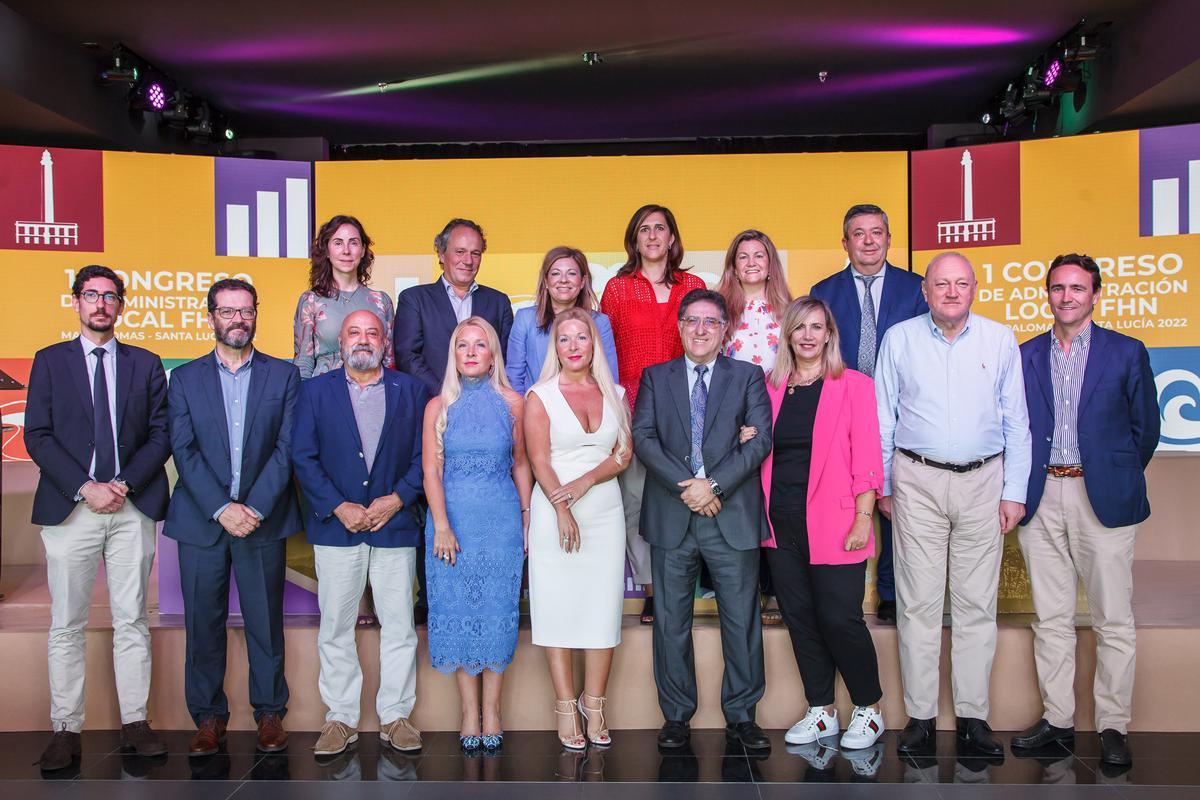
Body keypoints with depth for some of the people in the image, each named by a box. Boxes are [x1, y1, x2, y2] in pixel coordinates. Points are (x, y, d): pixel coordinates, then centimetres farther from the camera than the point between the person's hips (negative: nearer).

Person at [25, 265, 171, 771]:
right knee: (67, 625, 4)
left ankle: (135, 722, 12)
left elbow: (161, 435, 6)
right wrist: (86, 487, -11)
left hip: (133, 507, 1)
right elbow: (37, 436, 0)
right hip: (69, 507, -1)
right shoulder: (50, 361, 8)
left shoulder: (146, 364, 11)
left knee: (132, 620, 5)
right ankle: (66, 729, 13)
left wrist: (125, 484, -9)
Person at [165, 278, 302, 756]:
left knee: (266, 621, 5)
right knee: (203, 622, 6)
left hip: (263, 519, -1)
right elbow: (184, 451, -2)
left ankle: (270, 712, 19)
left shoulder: (284, 375, 6)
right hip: (201, 520, 1)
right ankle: (208, 717, 20)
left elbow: (286, 447, -2)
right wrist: (221, 509, -13)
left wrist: (255, 508, -13)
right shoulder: (185, 378, 7)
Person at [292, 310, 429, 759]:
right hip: (336, 526, 0)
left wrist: (398, 498, -10)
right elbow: (303, 457, 0)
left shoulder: (411, 391, 7)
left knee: (399, 626, 3)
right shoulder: (315, 391, 7)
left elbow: (424, 455, 4)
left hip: (395, 523, 0)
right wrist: (337, 507, -10)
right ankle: (340, 718, 18)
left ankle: (395, 717, 15)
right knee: (335, 627, 6)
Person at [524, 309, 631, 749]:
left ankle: (594, 706, 13)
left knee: (603, 609, 2)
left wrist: (585, 482, -12)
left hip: (605, 514, 3)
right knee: (558, 609, 0)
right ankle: (566, 708, 8)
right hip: (553, 513, -2)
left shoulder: (615, 394, 10)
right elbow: (538, 459, -6)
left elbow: (624, 453, 4)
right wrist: (561, 507, -16)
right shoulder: (540, 396, 2)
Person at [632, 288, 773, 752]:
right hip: (671, 517, 1)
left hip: (733, 517, -1)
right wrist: (685, 484, -13)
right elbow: (643, 437, -1)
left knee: (741, 620, 4)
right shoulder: (655, 378, 11)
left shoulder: (748, 377, 9)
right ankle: (676, 716, 19)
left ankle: (741, 716, 18)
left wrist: (715, 485, -14)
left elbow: (760, 439, -3)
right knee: (671, 621, 7)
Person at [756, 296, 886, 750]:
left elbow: (866, 457, -6)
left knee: (840, 618, -3)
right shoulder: (772, 389, 11)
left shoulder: (853, 385, 0)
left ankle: (869, 710, 18)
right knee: (799, 618, 9)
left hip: (832, 524, -4)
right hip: (781, 524, 5)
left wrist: (863, 517, -12)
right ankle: (821, 712, 23)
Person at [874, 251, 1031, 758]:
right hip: (917, 481, -1)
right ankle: (920, 716, 10)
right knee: (918, 602, 1)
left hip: (983, 480, 1)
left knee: (977, 602, 5)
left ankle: (973, 716, 15)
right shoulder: (899, 339, 4)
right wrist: (882, 486, 5)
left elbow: (1016, 422, 8)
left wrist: (1014, 492, 4)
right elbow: (882, 419, 7)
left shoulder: (1000, 340, 6)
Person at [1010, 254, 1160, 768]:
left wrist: (1119, 479, 7)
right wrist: (1021, 487, 5)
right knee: (1050, 618, 9)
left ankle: (1112, 727, 15)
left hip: (1102, 498, -2)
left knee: (1113, 620, 3)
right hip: (1040, 498, 2)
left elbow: (1146, 426, 6)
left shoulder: (1127, 353, 3)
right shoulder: (1026, 356, 8)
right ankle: (1057, 719, 20)